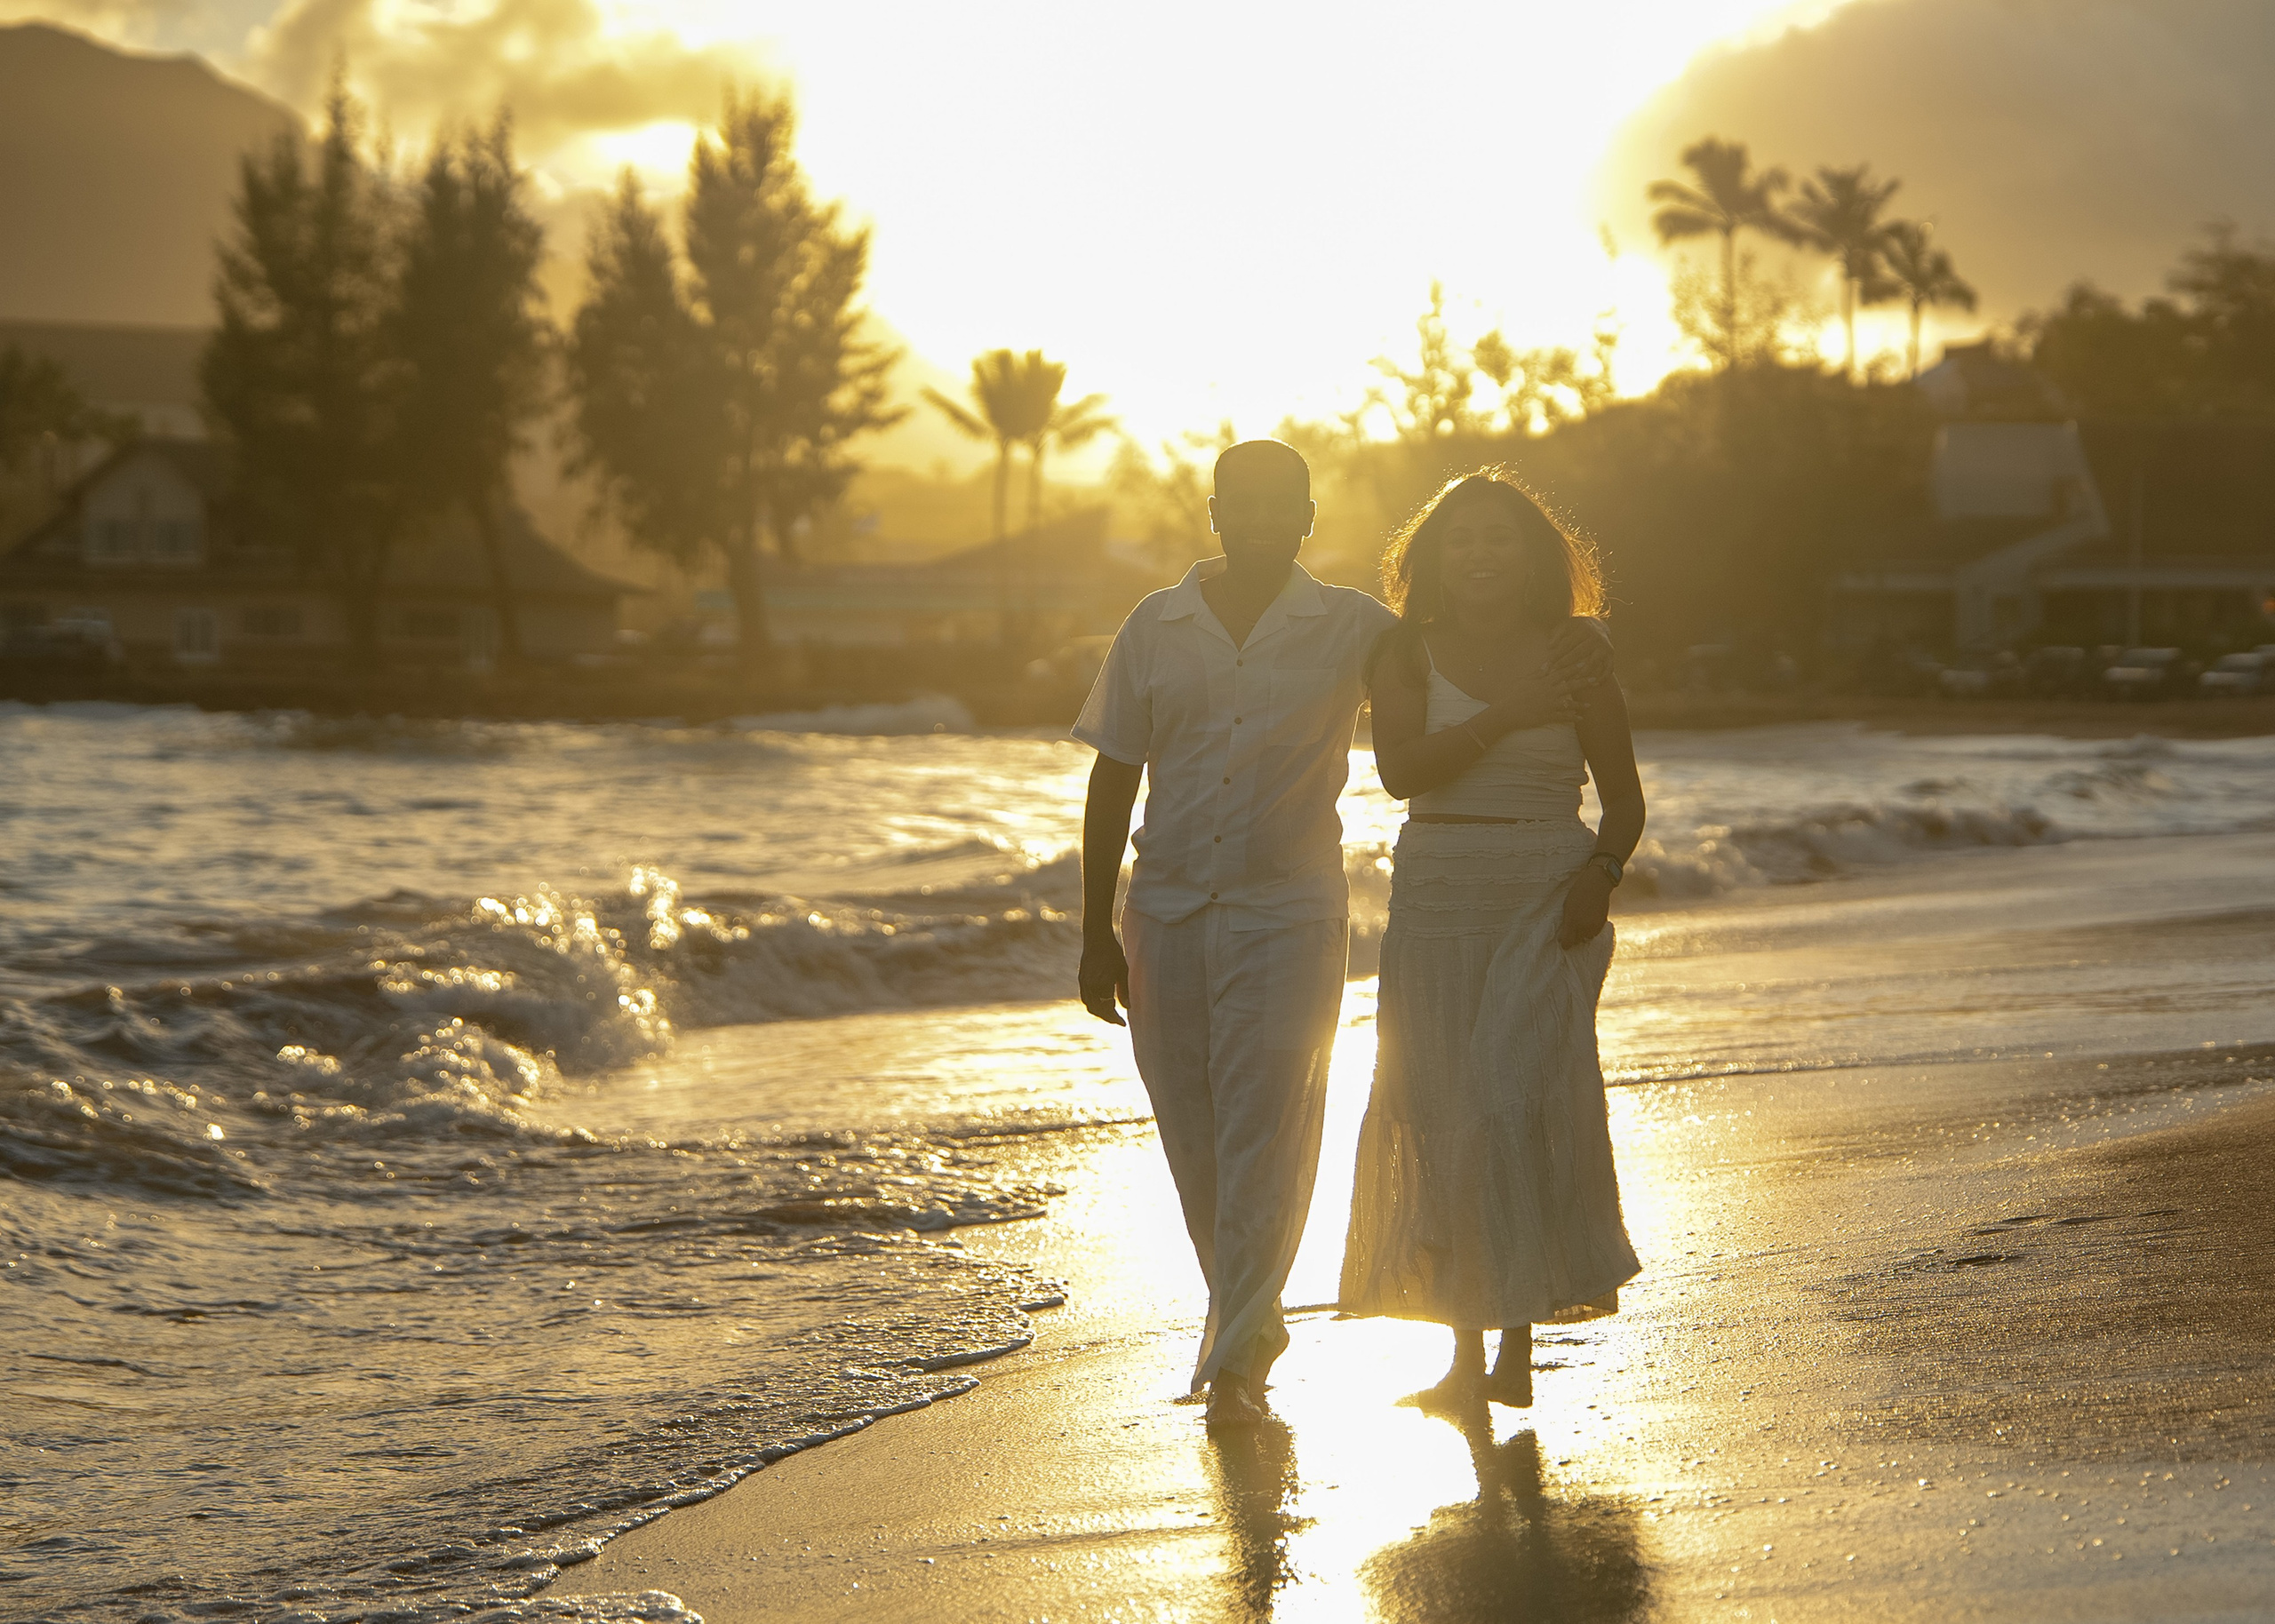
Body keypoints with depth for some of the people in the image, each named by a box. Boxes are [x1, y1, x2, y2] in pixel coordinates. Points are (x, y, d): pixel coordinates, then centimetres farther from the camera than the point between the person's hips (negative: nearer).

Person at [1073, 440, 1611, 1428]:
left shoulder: (1354, 631, 2)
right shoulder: (1154, 629, 6)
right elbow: (1113, 783, 8)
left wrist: (1554, 672, -14)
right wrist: (1096, 932, 4)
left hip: (1290, 912, -2)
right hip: (1167, 910, 2)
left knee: (1264, 1134, -10)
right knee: (1196, 1142, 8)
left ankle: (1235, 1357, -8)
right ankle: (1250, 1321, 29)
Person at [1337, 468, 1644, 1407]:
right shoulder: (1407, 654, 5)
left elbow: (1624, 799, 10)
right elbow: (1400, 769, -11)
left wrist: (1599, 874, -9)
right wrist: (1503, 718, -19)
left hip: (1547, 901, -1)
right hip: (1436, 906, 1)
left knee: (1518, 1099, -16)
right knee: (1443, 1117, 1)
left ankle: (1521, 1336, -11)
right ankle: (1468, 1348, 12)